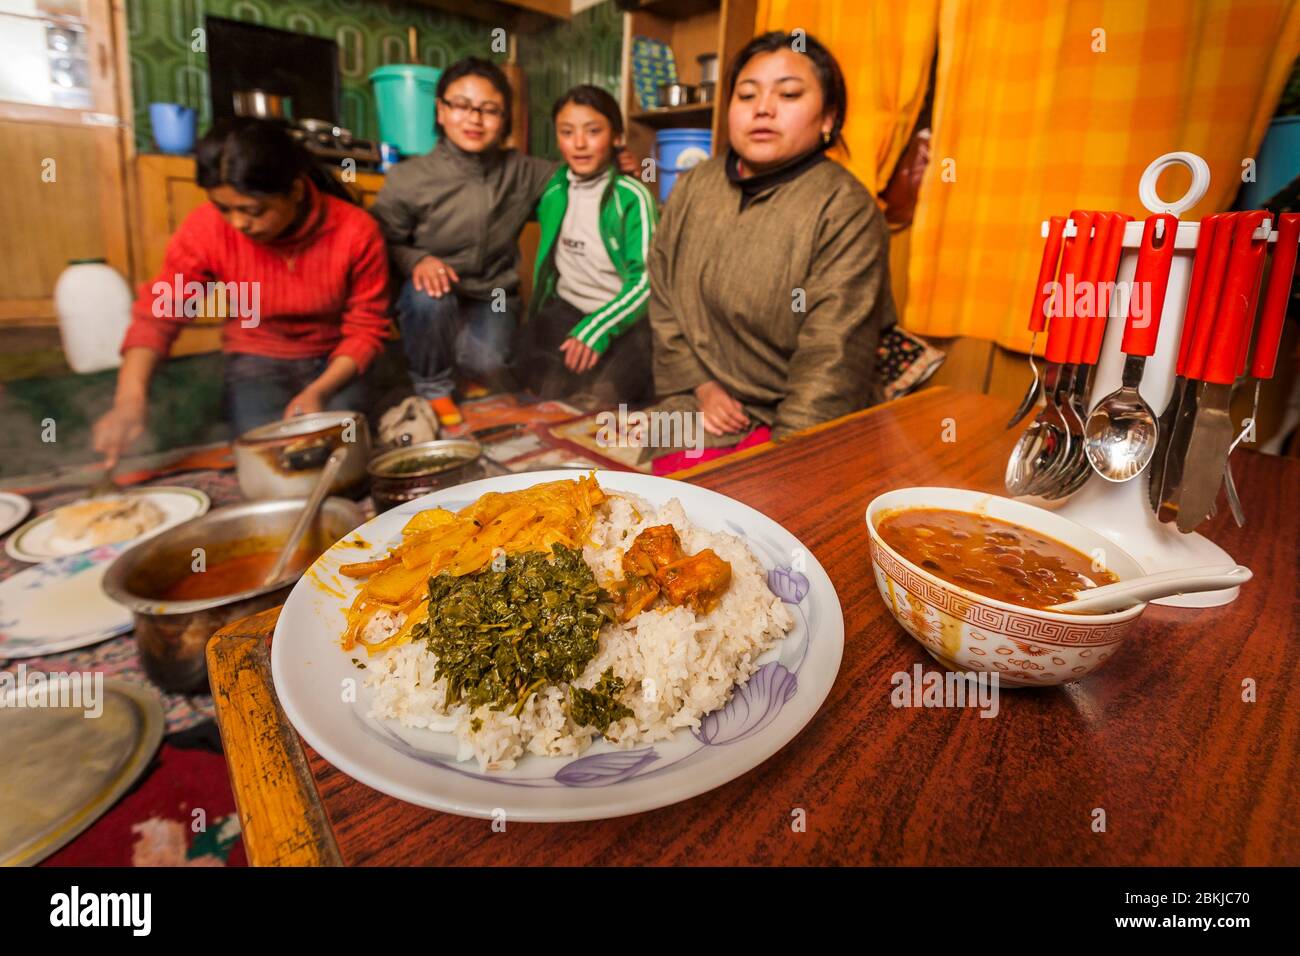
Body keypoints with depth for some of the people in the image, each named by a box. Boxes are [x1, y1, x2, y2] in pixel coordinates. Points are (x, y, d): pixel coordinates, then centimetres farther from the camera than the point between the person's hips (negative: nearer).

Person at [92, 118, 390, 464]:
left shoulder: (356, 232, -20)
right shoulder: (205, 229, -16)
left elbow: (366, 329, -13)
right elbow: (157, 316, -11)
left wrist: (320, 391, -26)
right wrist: (130, 400, -27)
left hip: (332, 362, 0)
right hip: (256, 362, 1)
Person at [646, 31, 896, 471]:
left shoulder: (846, 212, -11)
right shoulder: (694, 187, 7)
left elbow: (832, 358, -17)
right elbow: (664, 302, 9)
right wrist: (700, 386, -3)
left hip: (796, 424, -3)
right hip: (703, 407, 4)